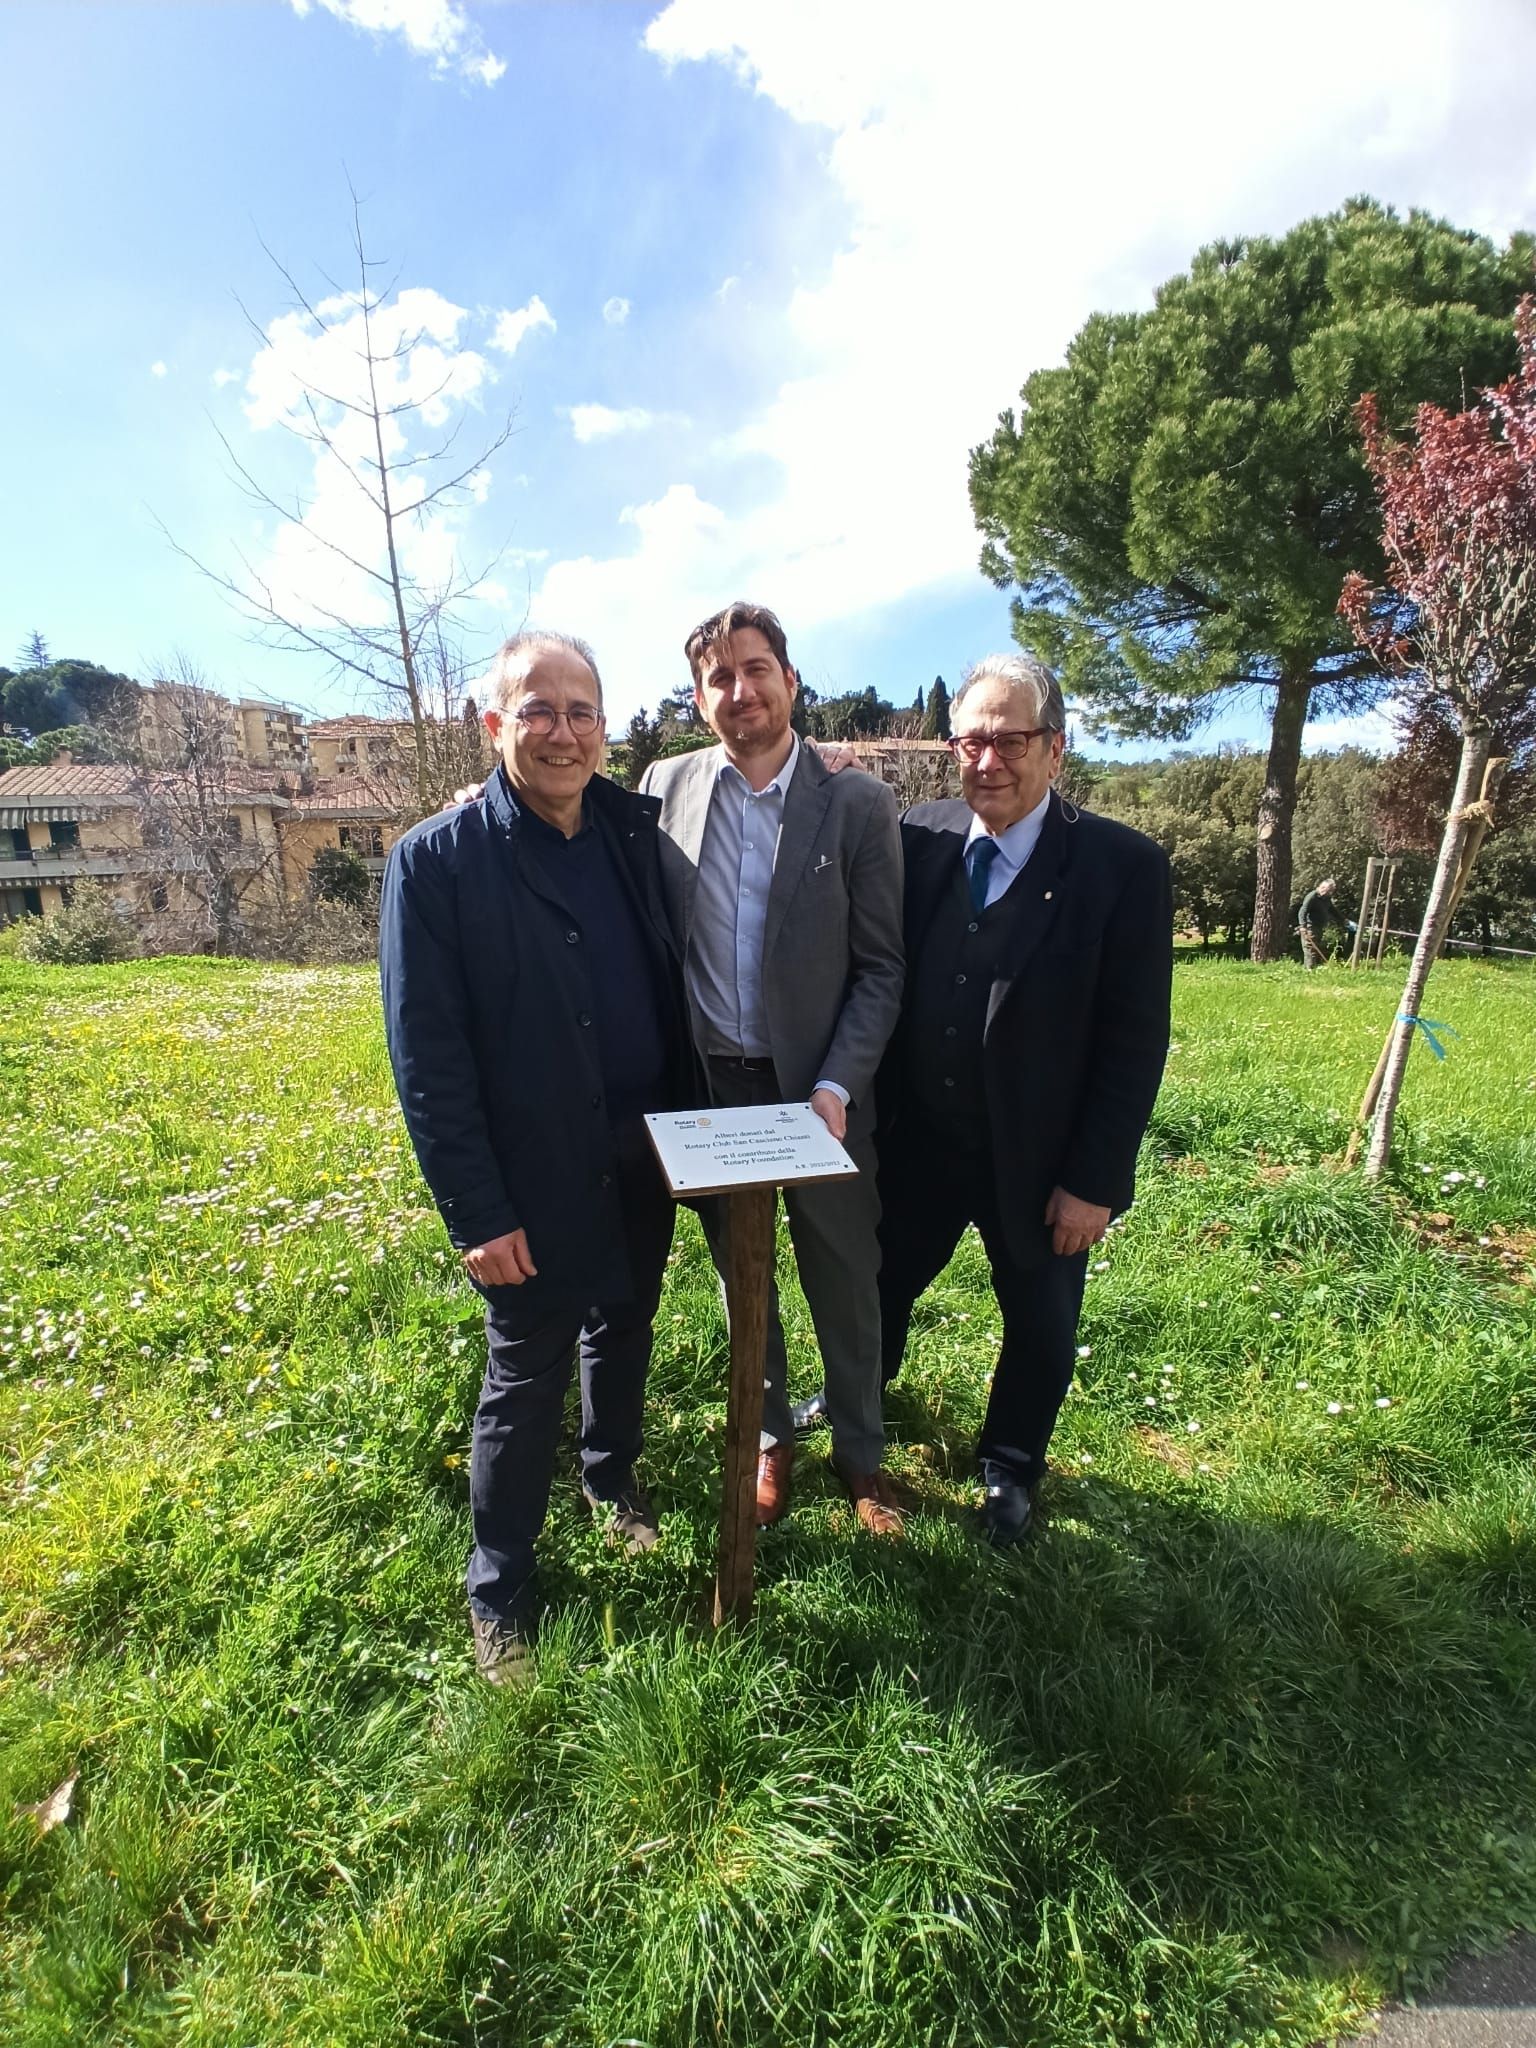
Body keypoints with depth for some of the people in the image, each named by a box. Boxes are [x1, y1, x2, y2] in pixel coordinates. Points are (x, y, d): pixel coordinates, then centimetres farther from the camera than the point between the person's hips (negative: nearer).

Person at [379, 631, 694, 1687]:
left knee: (624, 1334, 24)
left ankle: (613, 1473, 52)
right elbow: (426, 1054, -14)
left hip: (644, 1166, 5)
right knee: (527, 1381, 12)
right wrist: (477, 1211, -14)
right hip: (534, 1188, -4)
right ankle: (500, 1588, 36)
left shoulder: (635, 835, 0)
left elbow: (670, 993, 5)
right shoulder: (436, 860, -13)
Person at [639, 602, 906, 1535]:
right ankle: (771, 1438, 41)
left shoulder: (858, 803, -6)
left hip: (819, 1089, -2)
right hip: (709, 1087, 2)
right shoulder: (665, 787, 0)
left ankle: (862, 1451, 36)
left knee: (845, 1284, 13)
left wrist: (835, 1087, -15)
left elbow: (880, 967, -7)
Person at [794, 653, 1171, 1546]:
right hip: (916, 1141, 3)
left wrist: (1094, 1180, -13)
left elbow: (1135, 1042, -13)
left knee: (1040, 1324, 18)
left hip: (1038, 1162, -2)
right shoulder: (917, 838, -6)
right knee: (882, 1282, 23)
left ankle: (1012, 1464, 46)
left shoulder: (1124, 867, -14)